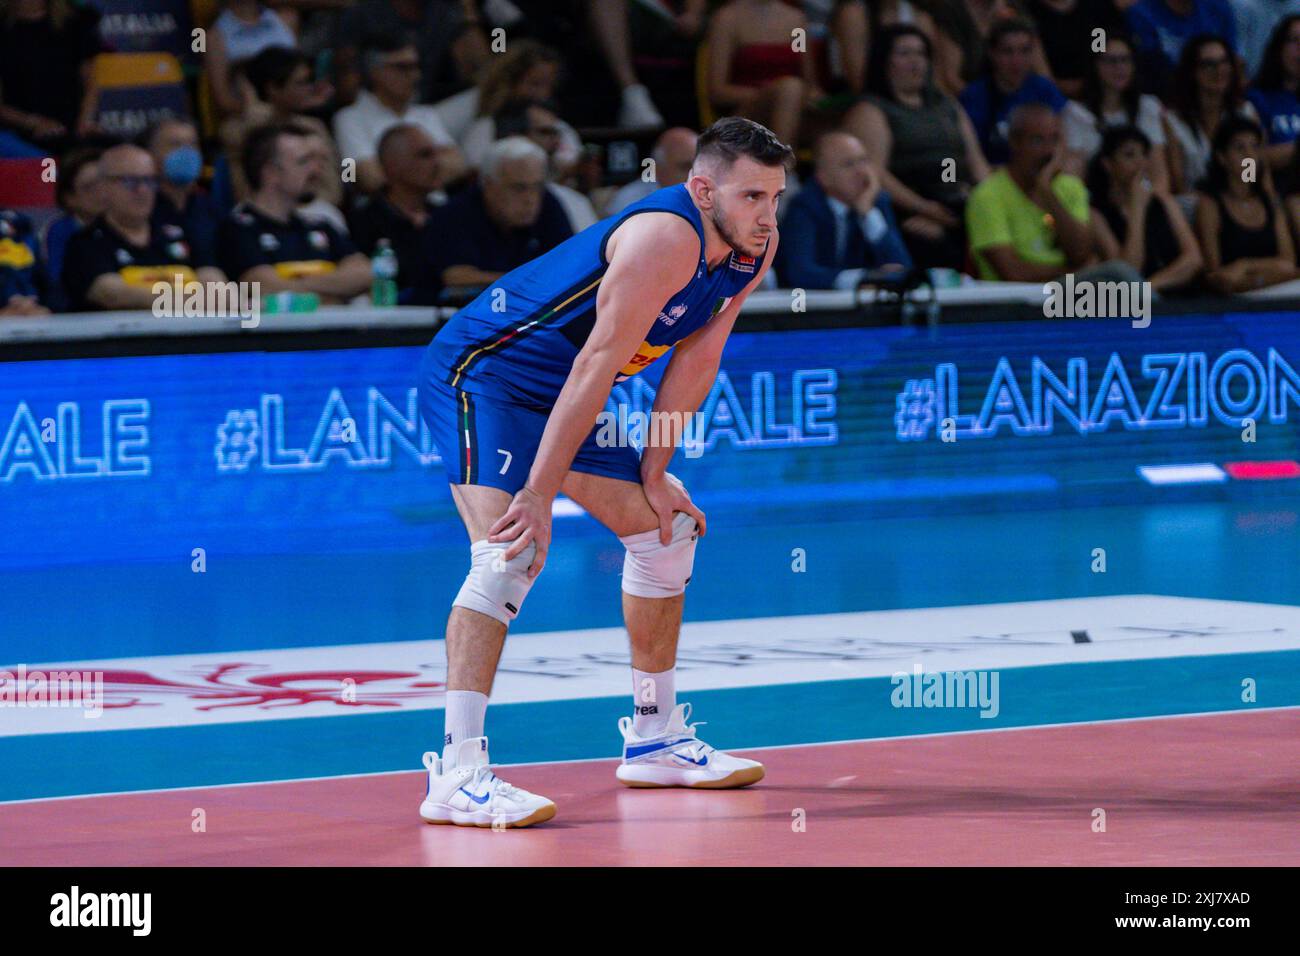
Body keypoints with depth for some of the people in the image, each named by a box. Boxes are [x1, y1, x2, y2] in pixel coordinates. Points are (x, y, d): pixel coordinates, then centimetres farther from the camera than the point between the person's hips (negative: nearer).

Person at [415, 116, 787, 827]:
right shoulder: (665, 238, -30)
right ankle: (456, 775, -33)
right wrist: (539, 494, -31)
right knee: (511, 554, -26)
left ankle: (655, 739, 29)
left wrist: (655, 473, 4)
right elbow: (597, 364, -31)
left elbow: (696, 360, 7)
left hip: (559, 396, 10)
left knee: (665, 531, 15)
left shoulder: (755, 249, -1)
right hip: (483, 375, -10)